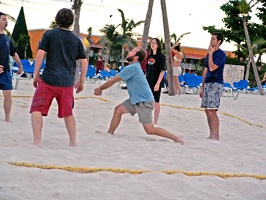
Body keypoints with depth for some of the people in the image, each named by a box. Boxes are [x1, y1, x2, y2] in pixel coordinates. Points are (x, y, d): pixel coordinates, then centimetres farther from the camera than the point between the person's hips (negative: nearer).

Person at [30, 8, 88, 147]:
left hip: (49, 79, -4)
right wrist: (82, 81, 16)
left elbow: (40, 54, -7)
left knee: (37, 109, 1)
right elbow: (84, 62, 8)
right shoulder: (76, 40, 10)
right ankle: (73, 143, 19)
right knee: (67, 113, 17)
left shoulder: (49, 34, 1)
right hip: (67, 83, 4)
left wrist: (36, 75, -2)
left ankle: (37, 142, -11)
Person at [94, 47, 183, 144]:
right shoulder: (135, 67, 10)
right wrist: (101, 88, 12)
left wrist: (100, 88, -2)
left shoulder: (132, 68, -21)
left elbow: (113, 80, -14)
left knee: (150, 130, -8)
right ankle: (109, 134, 13)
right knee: (118, 110, 6)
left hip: (144, 102, -10)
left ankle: (177, 138, 0)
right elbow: (114, 80, 18)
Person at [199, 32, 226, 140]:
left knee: (212, 111, -14)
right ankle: (211, 135, 12)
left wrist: (210, 54, -13)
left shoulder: (221, 54, -8)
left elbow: (212, 68, -19)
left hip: (216, 84, -9)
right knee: (207, 110, 7)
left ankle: (216, 136, -11)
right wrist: (202, 87, 18)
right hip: (207, 84, 9)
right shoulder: (209, 54, 17)